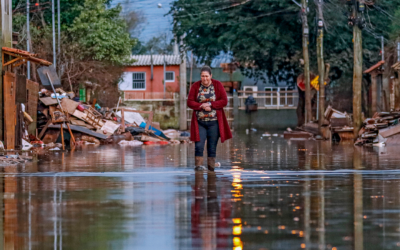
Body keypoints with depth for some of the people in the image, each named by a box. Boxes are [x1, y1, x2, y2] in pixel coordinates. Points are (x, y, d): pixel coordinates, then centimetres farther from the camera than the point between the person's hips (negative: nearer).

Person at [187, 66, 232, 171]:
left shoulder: (218, 85, 1)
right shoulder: (195, 86, 2)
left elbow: (224, 101, -4)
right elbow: (190, 102, -1)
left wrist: (210, 105, -15)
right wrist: (202, 106, -17)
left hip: (214, 122, 0)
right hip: (199, 122, 0)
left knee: (212, 147, 4)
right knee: (199, 146, -10)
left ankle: (211, 167, 10)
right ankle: (198, 165, -4)